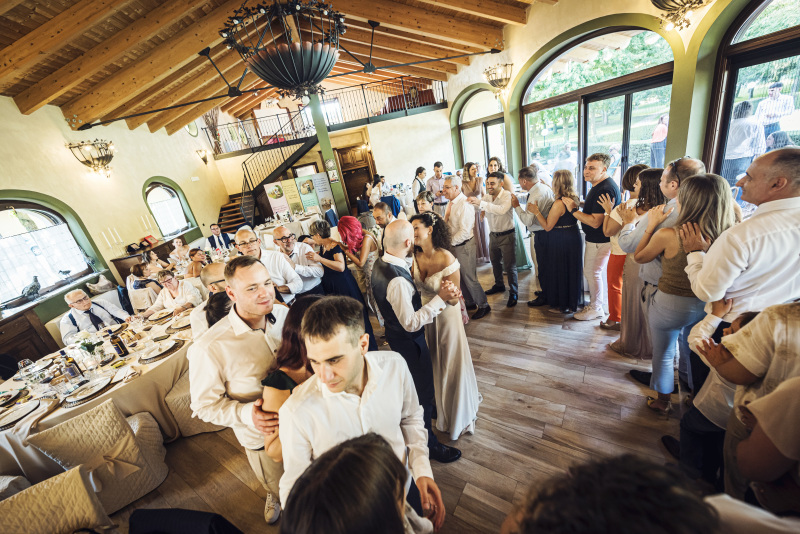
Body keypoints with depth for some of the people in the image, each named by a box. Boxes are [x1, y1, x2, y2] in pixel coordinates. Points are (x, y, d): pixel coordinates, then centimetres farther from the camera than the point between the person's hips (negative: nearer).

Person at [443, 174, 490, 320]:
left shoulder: (464, 204, -20)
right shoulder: (451, 202, 8)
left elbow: (464, 231, -25)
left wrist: (449, 242, -18)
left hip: (463, 246, -9)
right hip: (453, 245, 9)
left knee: (469, 278, 2)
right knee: (460, 277, 18)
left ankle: (483, 305, 21)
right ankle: (470, 303, 36)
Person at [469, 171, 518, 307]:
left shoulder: (507, 196, -18)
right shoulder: (487, 197, 2)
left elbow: (502, 209, -37)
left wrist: (480, 202, -43)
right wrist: (472, 201, -17)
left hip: (507, 235, -7)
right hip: (493, 235, 7)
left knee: (510, 265, 0)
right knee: (495, 262, 20)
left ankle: (513, 293, 15)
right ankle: (499, 285, 41)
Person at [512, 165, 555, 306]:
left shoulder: (536, 196, -25)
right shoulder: (545, 186, 5)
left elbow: (528, 221, -25)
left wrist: (517, 206, -15)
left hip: (540, 234, -10)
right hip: (547, 230, 10)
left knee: (541, 265, 4)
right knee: (546, 263, 21)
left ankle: (544, 297, 18)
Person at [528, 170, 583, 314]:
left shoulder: (558, 203, -24)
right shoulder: (574, 199, 1)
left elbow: (547, 226, -20)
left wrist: (536, 211, -14)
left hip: (560, 242, -8)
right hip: (574, 237, 8)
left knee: (560, 272, 6)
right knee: (571, 271, 18)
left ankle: (562, 305, 19)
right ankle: (573, 302, 34)